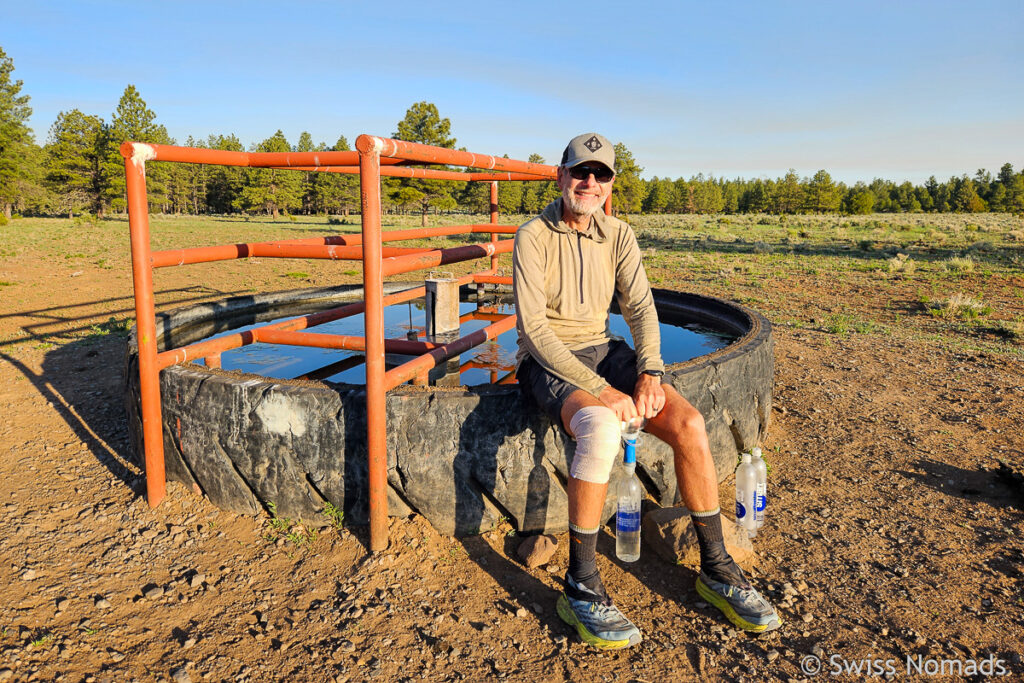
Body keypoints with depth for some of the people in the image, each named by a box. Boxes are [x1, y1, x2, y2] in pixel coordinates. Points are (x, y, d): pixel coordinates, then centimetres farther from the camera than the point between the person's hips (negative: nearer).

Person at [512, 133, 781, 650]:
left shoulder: (618, 236, 6)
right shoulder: (533, 237, -11)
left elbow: (640, 308, 1)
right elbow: (534, 328, -19)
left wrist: (650, 371, -19)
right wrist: (601, 391, -25)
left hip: (603, 352, 5)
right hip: (547, 364, -5)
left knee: (689, 424, -17)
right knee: (600, 428, -37)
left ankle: (716, 570, 0)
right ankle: (580, 588, -22)